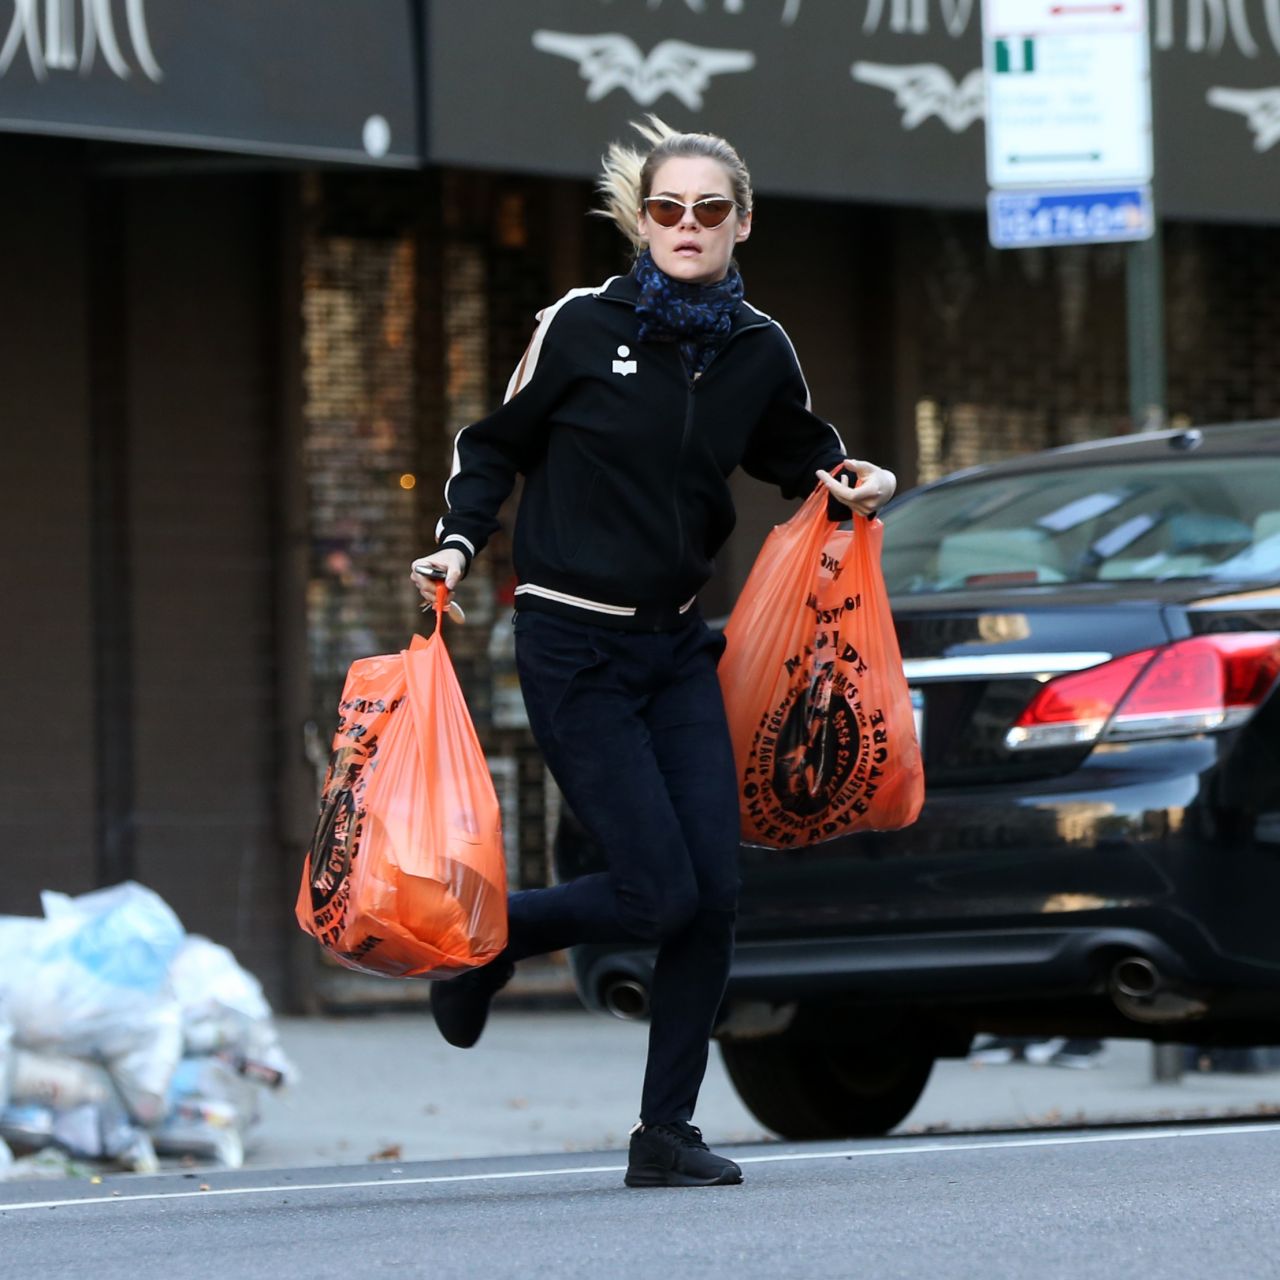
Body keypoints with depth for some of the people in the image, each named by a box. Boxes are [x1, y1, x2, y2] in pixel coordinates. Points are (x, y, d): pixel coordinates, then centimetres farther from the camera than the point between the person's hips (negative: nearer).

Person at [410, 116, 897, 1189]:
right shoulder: (581, 327, -9)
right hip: (572, 647, -5)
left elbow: (798, 455, 22)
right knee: (659, 890, -12)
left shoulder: (760, 352, 3)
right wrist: (460, 544, -11)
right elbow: (495, 445, 3)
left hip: (677, 645, 5)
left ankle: (666, 1133, 7)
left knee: (715, 890, -4)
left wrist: (852, 482, 2)